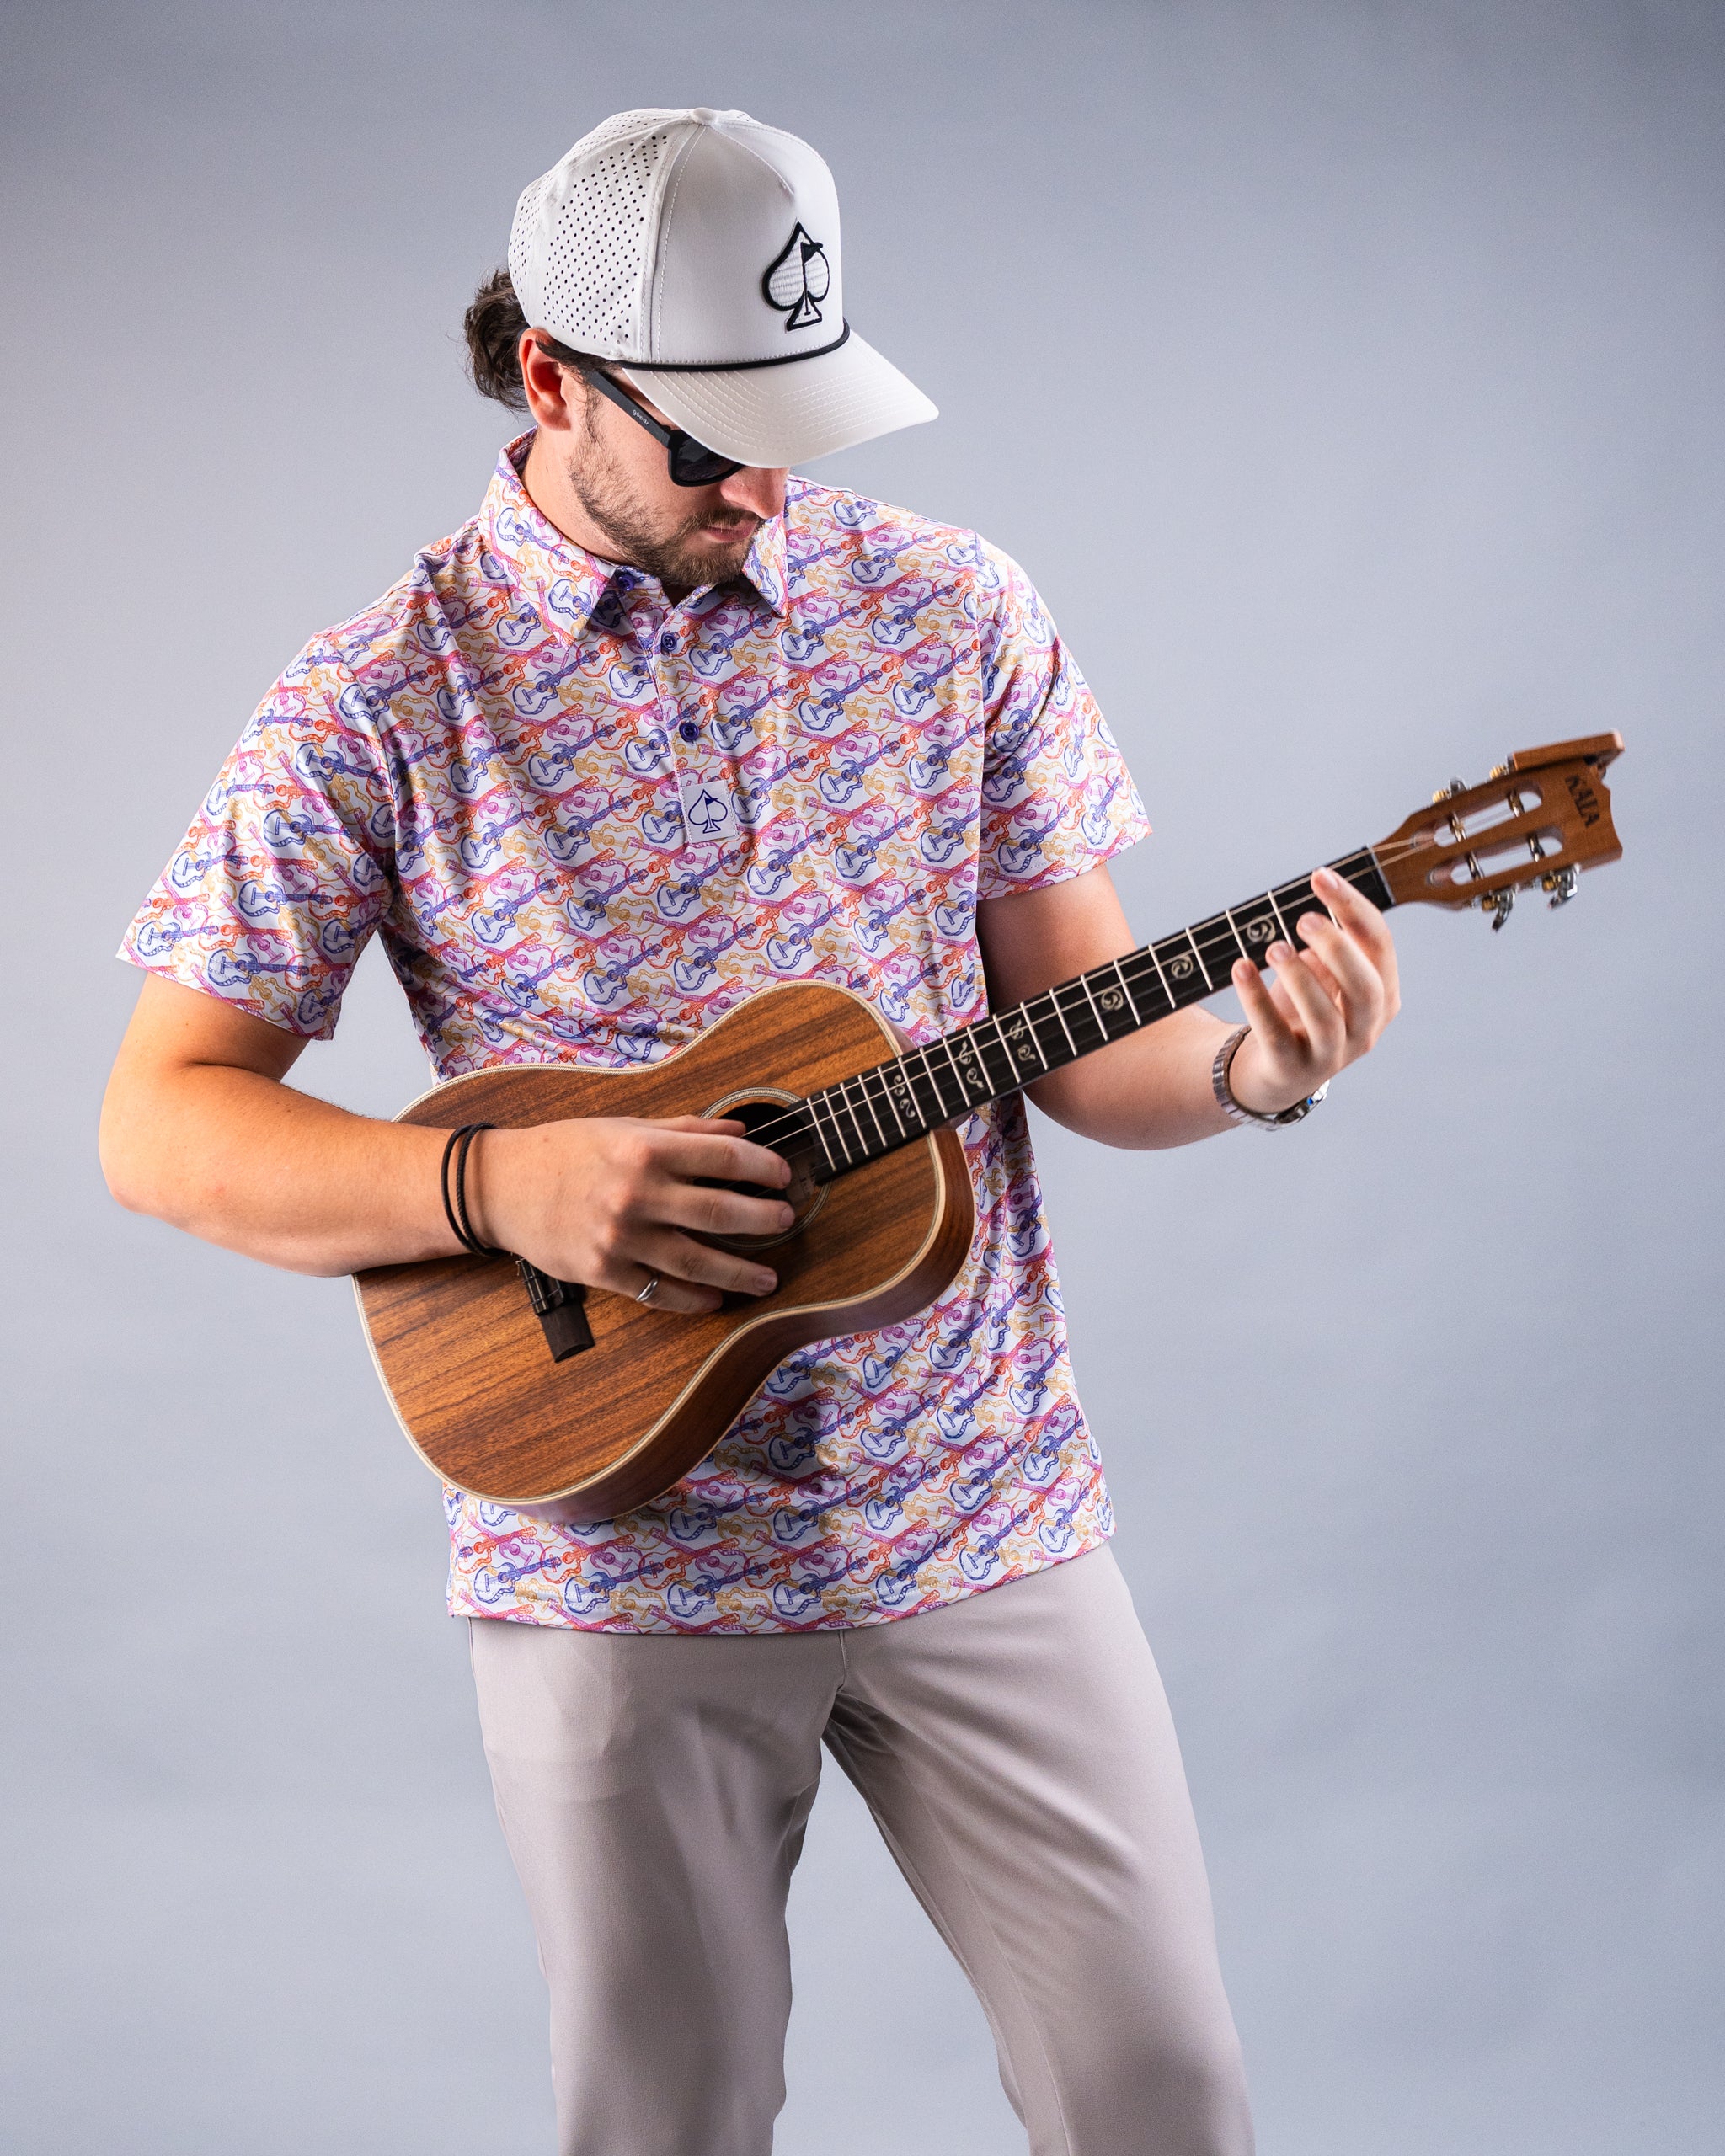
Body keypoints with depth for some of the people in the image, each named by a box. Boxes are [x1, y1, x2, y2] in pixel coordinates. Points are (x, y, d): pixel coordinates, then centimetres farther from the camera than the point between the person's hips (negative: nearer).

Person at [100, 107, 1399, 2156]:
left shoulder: (950, 613, 2)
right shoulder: (381, 699, -5)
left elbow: (1075, 1038, 5)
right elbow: (163, 1125, -5)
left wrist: (1247, 1066, -17)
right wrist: (499, 1180, -21)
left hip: (977, 1513, 2)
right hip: (616, 1554, -1)